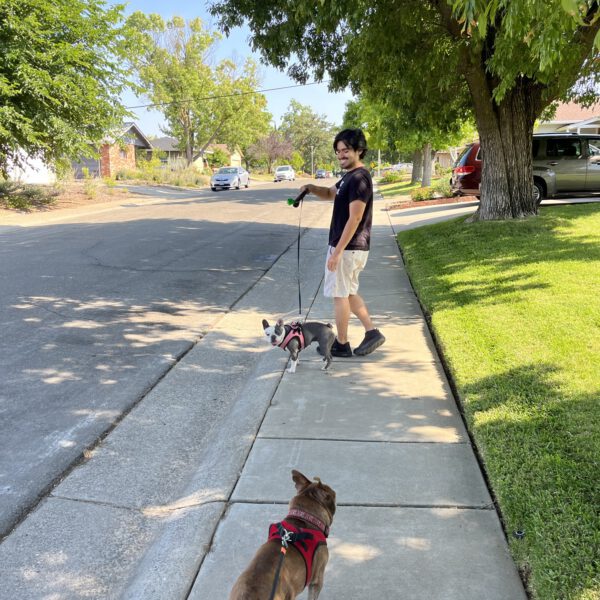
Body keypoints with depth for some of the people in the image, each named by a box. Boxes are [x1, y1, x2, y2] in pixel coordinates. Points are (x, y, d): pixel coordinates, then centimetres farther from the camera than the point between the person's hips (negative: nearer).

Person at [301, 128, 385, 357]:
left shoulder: (359, 179, -19)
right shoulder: (349, 176, 13)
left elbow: (354, 219, -24)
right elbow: (330, 194, 28)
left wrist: (337, 252, -23)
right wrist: (312, 188, 4)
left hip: (348, 248, -10)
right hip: (352, 248, 10)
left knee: (339, 294, 1)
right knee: (348, 292, 18)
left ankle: (341, 344, 12)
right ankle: (372, 332, 20)